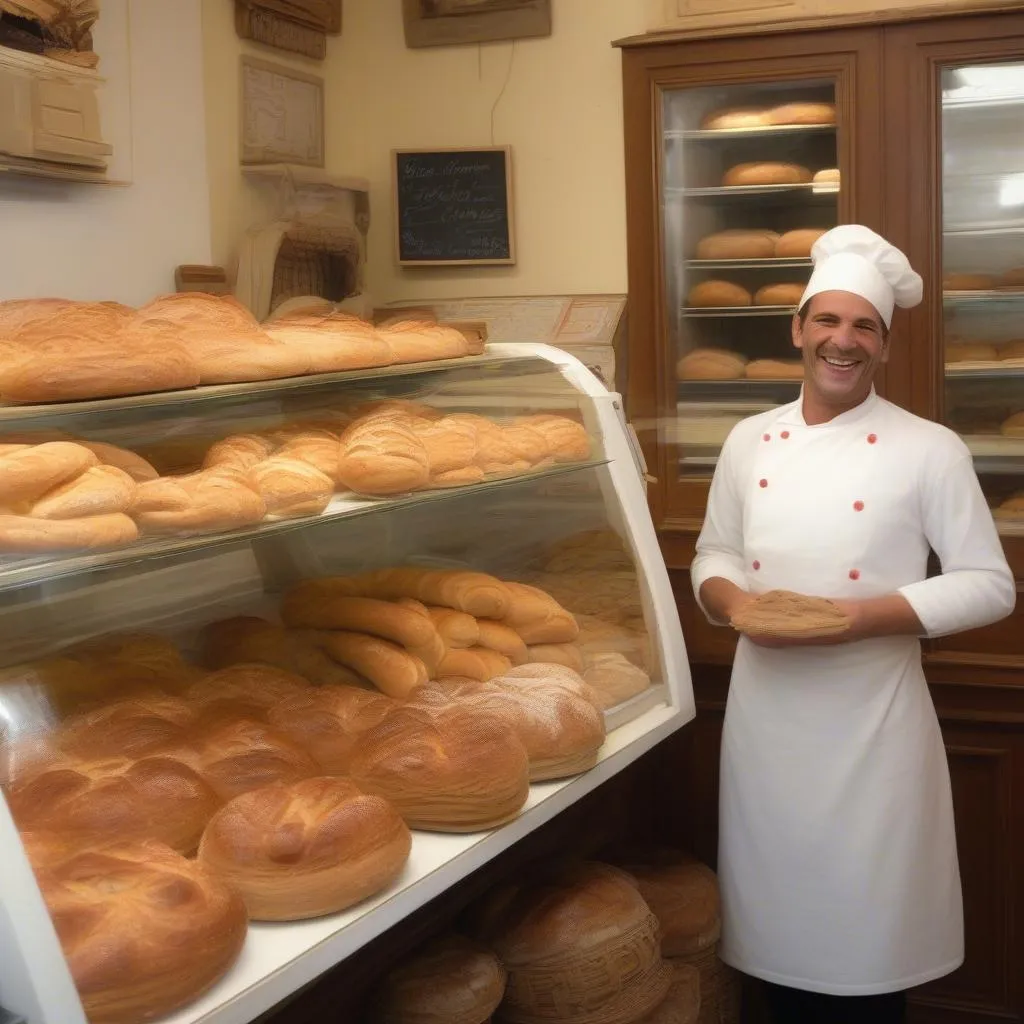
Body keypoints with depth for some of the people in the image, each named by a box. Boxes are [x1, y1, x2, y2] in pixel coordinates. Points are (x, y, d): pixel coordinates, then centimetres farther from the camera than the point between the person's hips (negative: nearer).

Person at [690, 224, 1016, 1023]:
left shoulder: (930, 449, -7)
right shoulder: (750, 441, 5)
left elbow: (990, 585, -6)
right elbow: (712, 557, 13)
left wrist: (870, 615, -19)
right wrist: (734, 600, -11)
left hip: (873, 721, -3)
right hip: (764, 713, 3)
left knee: (869, 930, 7)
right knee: (779, 920, 15)